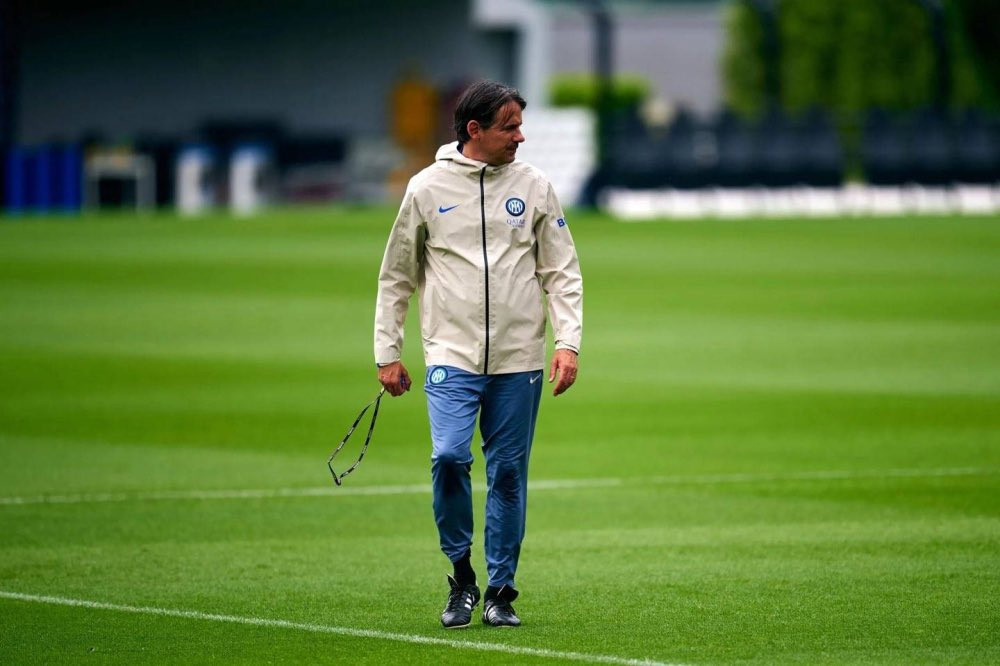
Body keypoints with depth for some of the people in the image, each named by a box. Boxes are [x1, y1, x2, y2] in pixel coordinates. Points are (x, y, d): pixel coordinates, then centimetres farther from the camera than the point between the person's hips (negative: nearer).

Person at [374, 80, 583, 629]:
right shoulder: (427, 188, 2)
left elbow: (562, 272, 7)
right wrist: (387, 353, 5)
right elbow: (396, 277, 9)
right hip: (451, 357, -2)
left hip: (519, 360, 2)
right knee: (449, 456, -18)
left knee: (509, 473, 3)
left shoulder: (533, 187, 5)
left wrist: (568, 341, -5)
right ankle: (461, 574, 2)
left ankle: (501, 592, 13)